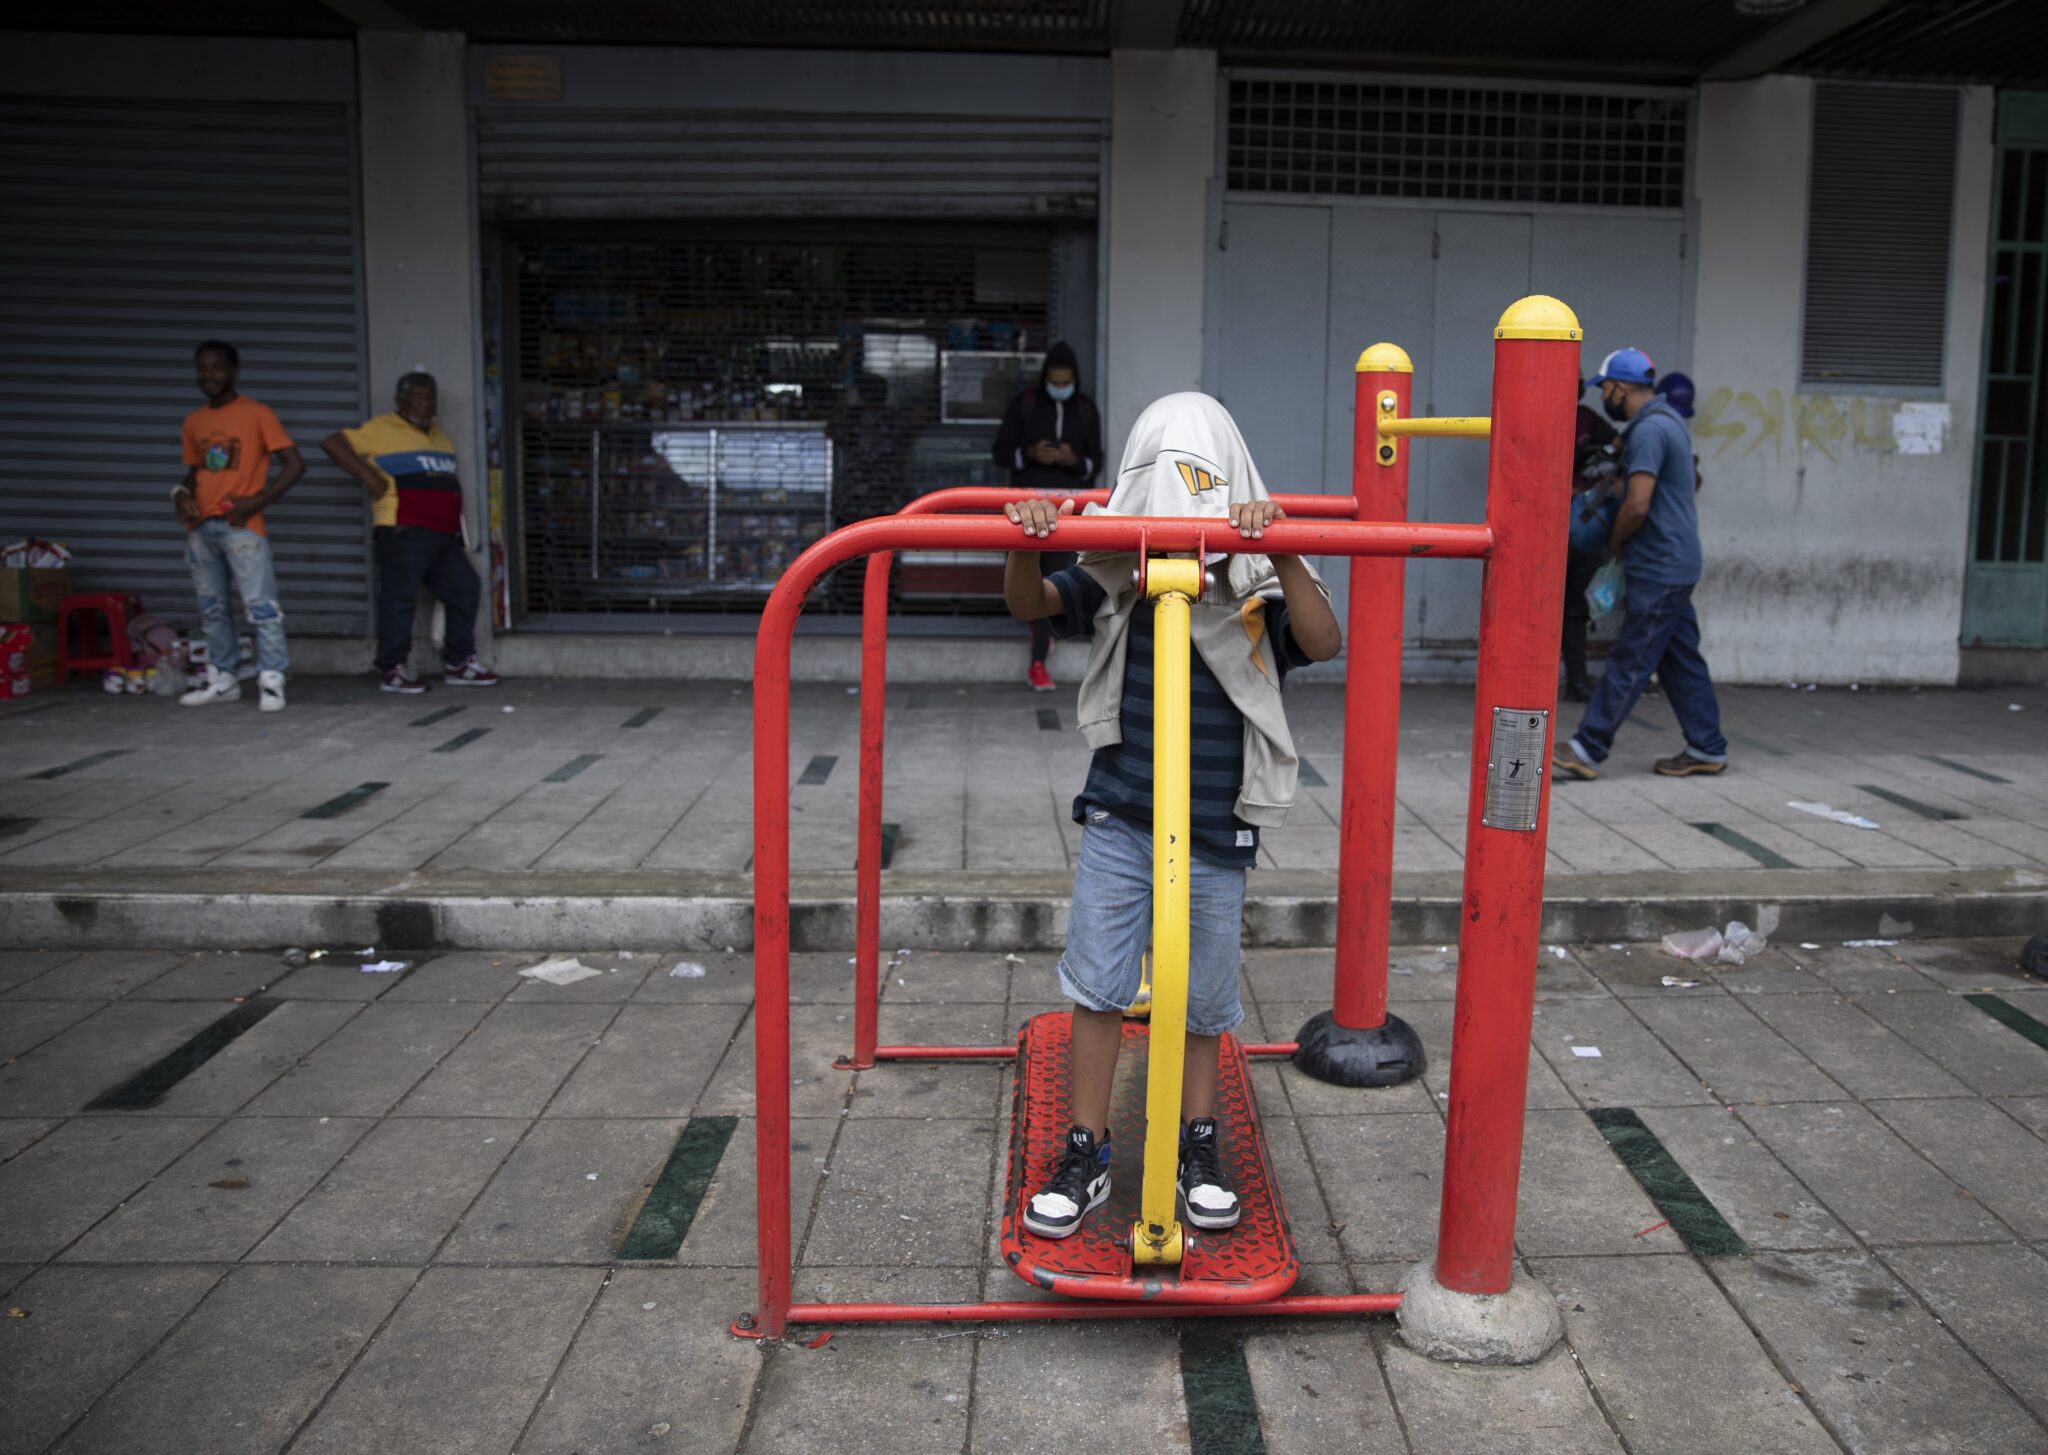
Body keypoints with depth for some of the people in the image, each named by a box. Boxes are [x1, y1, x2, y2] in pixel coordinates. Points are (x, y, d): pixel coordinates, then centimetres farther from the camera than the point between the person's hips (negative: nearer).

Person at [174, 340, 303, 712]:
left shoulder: (258, 414, -2)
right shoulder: (193, 421, 15)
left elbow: (294, 464, -6)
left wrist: (256, 501, -13)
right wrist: (183, 496, 3)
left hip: (241, 526, -6)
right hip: (199, 527, 6)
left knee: (261, 604, -12)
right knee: (210, 608, 9)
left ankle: (271, 682, -10)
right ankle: (223, 679, 17)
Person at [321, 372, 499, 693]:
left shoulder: (439, 437, 23)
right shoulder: (381, 429, 0)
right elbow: (332, 443, -7)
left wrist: (457, 526, 20)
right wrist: (370, 477, -12)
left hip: (444, 534, 8)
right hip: (403, 533, -8)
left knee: (465, 590, 7)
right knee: (399, 596, -6)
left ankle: (458, 664, 16)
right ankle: (392, 669, 1)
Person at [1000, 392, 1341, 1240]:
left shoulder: (1257, 582, -7)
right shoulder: (1114, 582, -4)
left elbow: (1323, 644, -23)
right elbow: (1029, 605, -16)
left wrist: (1281, 555, -38)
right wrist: (1027, 544, -37)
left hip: (1216, 830, -1)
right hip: (1118, 819, 1)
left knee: (1205, 996, 13)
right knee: (1096, 985, 5)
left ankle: (1199, 1146, 33)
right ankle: (1086, 1154, 20)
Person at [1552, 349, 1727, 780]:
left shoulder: (1648, 429, -18)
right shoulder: (1666, 420, 15)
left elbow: (1637, 505, -23)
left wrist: (1616, 541, -6)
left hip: (1658, 570, -10)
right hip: (1674, 566, 10)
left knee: (1628, 661, -7)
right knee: (1680, 659, 13)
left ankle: (1587, 750, -4)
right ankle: (1706, 748, 19)